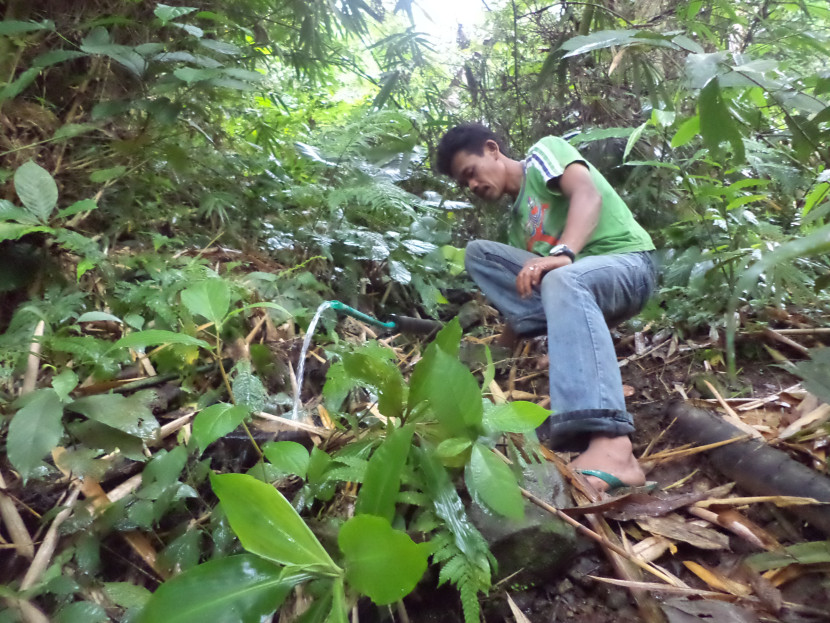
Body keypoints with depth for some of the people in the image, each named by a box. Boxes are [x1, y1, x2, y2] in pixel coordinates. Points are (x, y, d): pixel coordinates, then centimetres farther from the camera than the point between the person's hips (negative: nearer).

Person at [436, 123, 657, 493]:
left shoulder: (544, 152, 4)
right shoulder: (516, 220, 21)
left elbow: (588, 195, -17)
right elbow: (524, 286, 12)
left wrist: (562, 253, -34)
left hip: (627, 262, -6)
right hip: (573, 281, 7)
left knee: (562, 280, -41)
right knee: (478, 253, -1)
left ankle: (611, 448, -56)